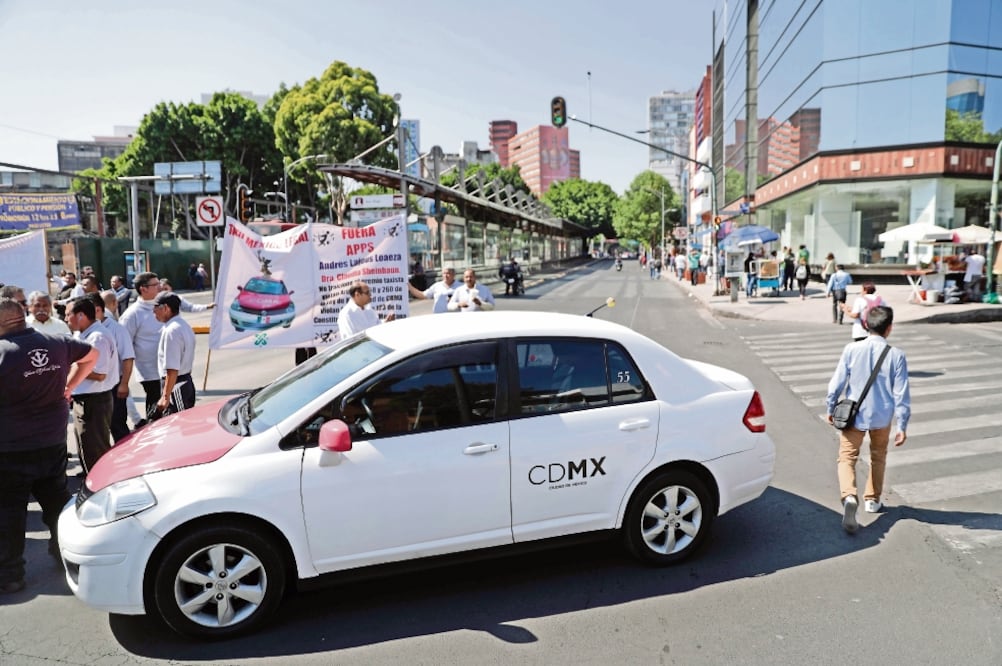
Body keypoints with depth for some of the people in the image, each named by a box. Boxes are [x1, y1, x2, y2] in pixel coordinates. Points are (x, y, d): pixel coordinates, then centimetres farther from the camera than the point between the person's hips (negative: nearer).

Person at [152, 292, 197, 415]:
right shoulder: (184, 325, 11)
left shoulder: (171, 331, -20)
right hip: (187, 383, 10)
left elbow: (172, 370, -24)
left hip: (175, 387, -10)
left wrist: (165, 397, -21)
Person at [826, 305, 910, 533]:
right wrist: (902, 426, 0)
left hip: (853, 415, -1)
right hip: (882, 417, 1)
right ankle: (872, 499, 35)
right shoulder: (896, 355, -10)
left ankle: (849, 496, -23)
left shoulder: (852, 349, -10)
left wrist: (831, 408, 10)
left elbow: (837, 382, -5)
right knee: (878, 458, 24)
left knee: (847, 458, 3)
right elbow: (901, 394, -8)